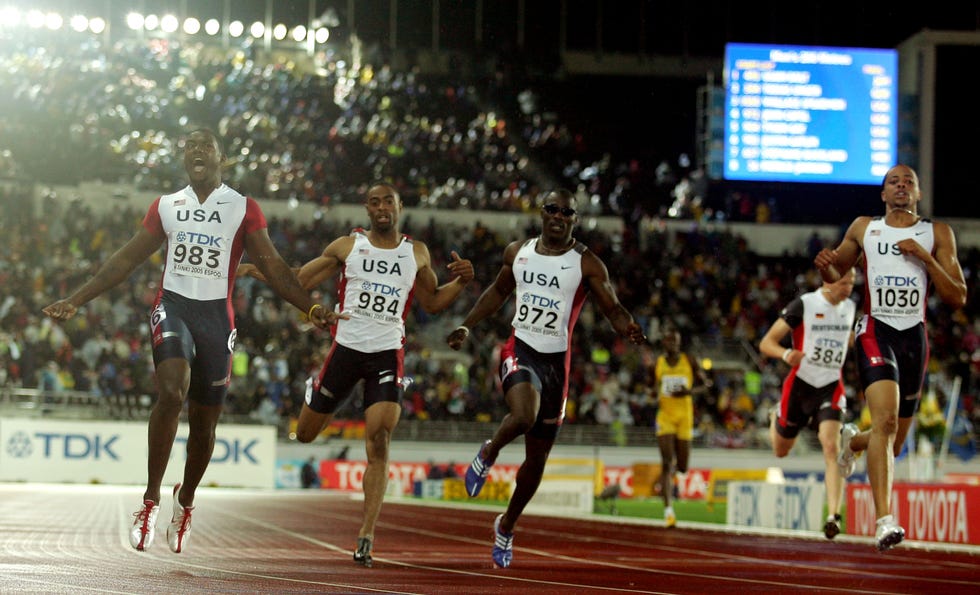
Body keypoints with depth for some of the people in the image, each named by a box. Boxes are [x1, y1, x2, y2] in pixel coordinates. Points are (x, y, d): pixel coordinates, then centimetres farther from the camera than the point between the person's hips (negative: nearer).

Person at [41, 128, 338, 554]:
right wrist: (76, 301, 13)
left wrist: (310, 308, -10)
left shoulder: (243, 209, 6)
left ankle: (185, 501, 32)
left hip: (217, 315, 0)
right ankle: (151, 500, -22)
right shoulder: (166, 207, 13)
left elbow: (272, 266, 3)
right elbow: (127, 259, 17)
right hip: (172, 307, 0)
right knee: (172, 391, -27)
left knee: (204, 419, 6)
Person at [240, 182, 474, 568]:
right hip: (346, 347, 0)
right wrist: (252, 270, 0)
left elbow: (432, 303, 20)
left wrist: (460, 282, 2)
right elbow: (299, 281, 10)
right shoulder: (347, 246, 5)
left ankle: (367, 534, -17)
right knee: (305, 434, 8)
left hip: (388, 355, 0)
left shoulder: (417, 253, 10)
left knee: (379, 442, -17)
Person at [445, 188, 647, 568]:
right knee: (524, 416, -34)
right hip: (519, 350, 0)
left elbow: (612, 308, -7)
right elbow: (499, 290, 22)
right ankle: (488, 454, -1)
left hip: (556, 359, 1)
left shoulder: (586, 264, -3)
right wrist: (466, 326, 16)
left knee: (537, 457, 9)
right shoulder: (518, 252, 6)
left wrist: (628, 328, -30)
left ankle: (506, 527, 31)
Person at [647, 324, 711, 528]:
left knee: (682, 467, 6)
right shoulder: (656, 364, 4)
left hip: (685, 417, 1)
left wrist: (690, 391, -13)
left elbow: (706, 383, 6)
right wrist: (655, 397, -3)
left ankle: (672, 472, 45)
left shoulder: (690, 362, 1)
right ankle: (668, 508, -19)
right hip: (665, 417, -1)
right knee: (666, 461, -16)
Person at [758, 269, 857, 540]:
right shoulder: (803, 305, -12)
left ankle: (833, 516, -26)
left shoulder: (850, 307, 4)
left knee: (831, 448, -21)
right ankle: (776, 419, 54)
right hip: (800, 385, -2)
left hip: (831, 388, 2)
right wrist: (786, 354, -33)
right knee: (780, 451, 17)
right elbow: (766, 343, -14)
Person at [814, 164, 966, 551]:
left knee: (893, 443, 13)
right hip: (875, 330, -2)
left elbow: (957, 298, 1)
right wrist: (826, 265, -4)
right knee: (886, 420, -27)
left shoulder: (937, 235, 7)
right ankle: (885, 520, -34)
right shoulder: (863, 229, 9)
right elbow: (836, 274, 20)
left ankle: (852, 441, 51)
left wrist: (925, 258, -11)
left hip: (914, 336, 2)